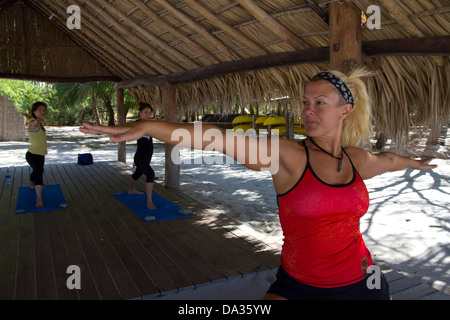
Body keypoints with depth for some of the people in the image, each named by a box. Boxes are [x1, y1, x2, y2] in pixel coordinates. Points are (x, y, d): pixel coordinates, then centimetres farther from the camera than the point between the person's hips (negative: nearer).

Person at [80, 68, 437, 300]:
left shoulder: (358, 160, -1)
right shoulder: (287, 156, -16)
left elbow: (387, 158, 23)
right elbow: (221, 140, -28)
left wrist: (414, 162, 44)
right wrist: (146, 127, -36)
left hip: (361, 283, 4)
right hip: (298, 286, -3)